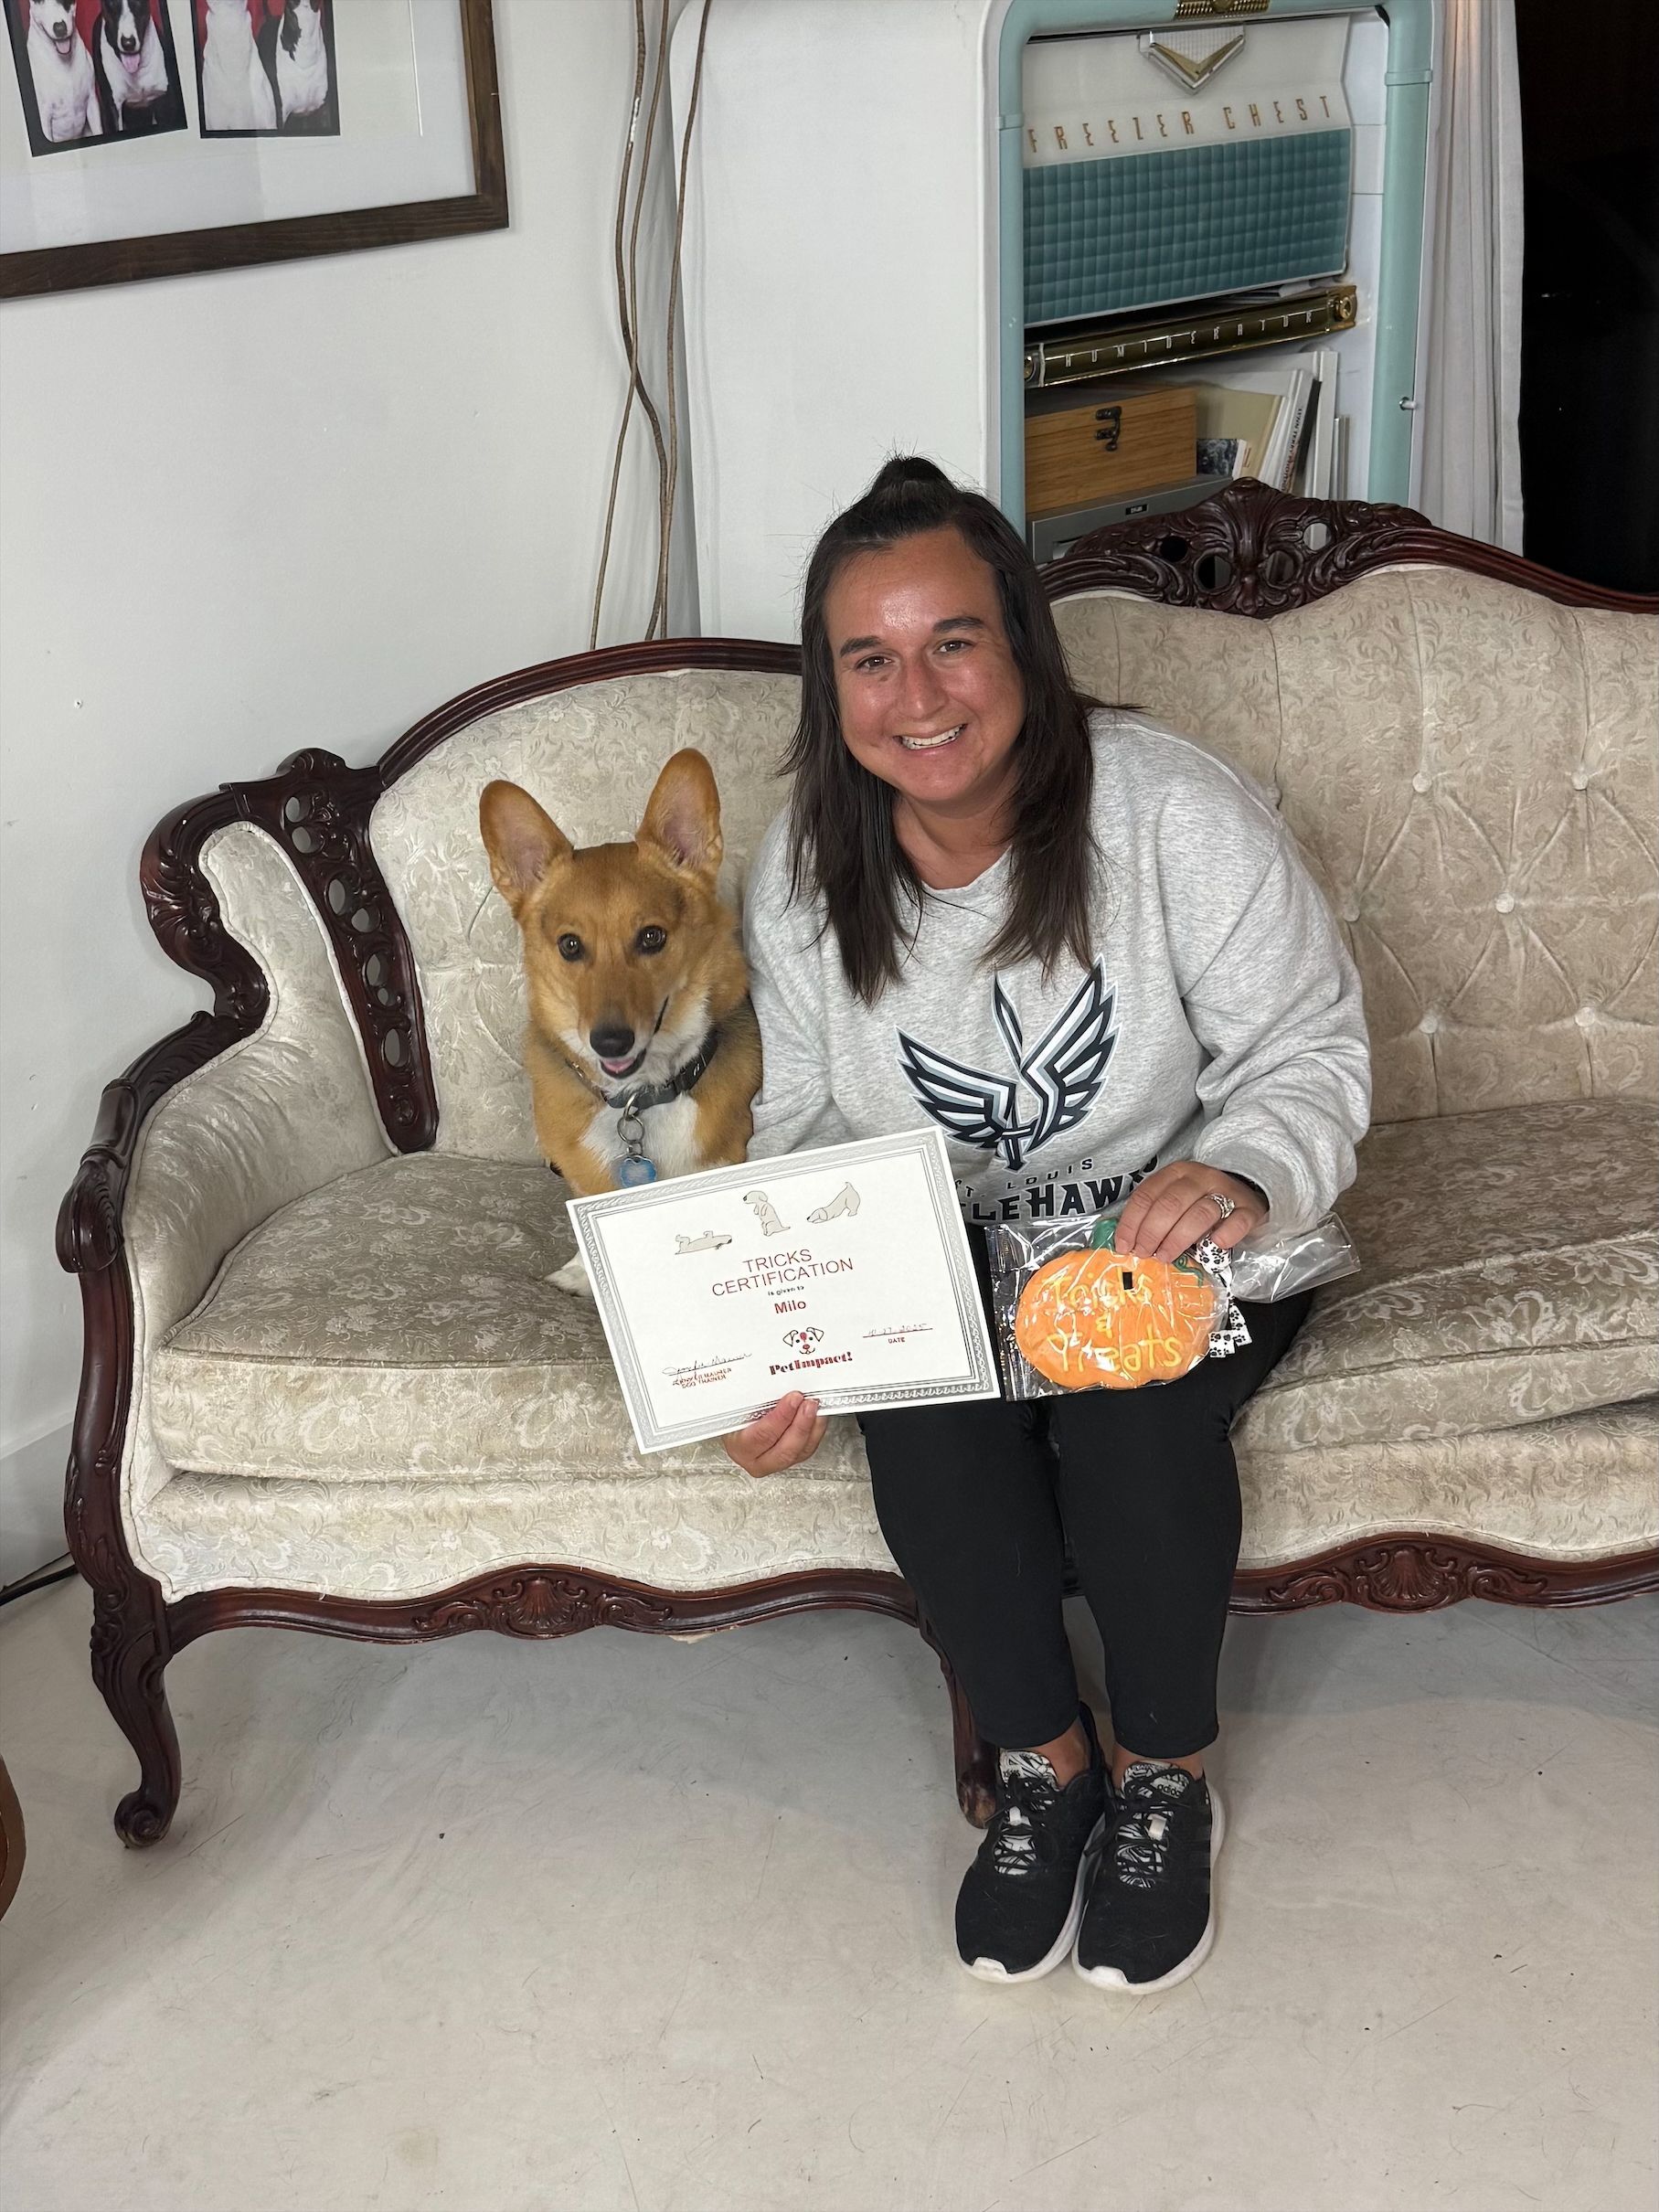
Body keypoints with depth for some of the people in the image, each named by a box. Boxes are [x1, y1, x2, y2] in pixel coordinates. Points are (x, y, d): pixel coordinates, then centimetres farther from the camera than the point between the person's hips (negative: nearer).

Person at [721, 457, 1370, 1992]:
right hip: (953, 1253, 3)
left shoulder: (1172, 813, -18)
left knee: (1132, 1413, -32)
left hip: (1178, 1235, -2)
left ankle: (1167, 1777, -4)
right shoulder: (804, 875, -6)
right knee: (924, 1421, -29)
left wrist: (1244, 1177, -35)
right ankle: (1044, 1762, -2)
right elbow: (802, 1131, 1)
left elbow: (1310, 1047, -12)